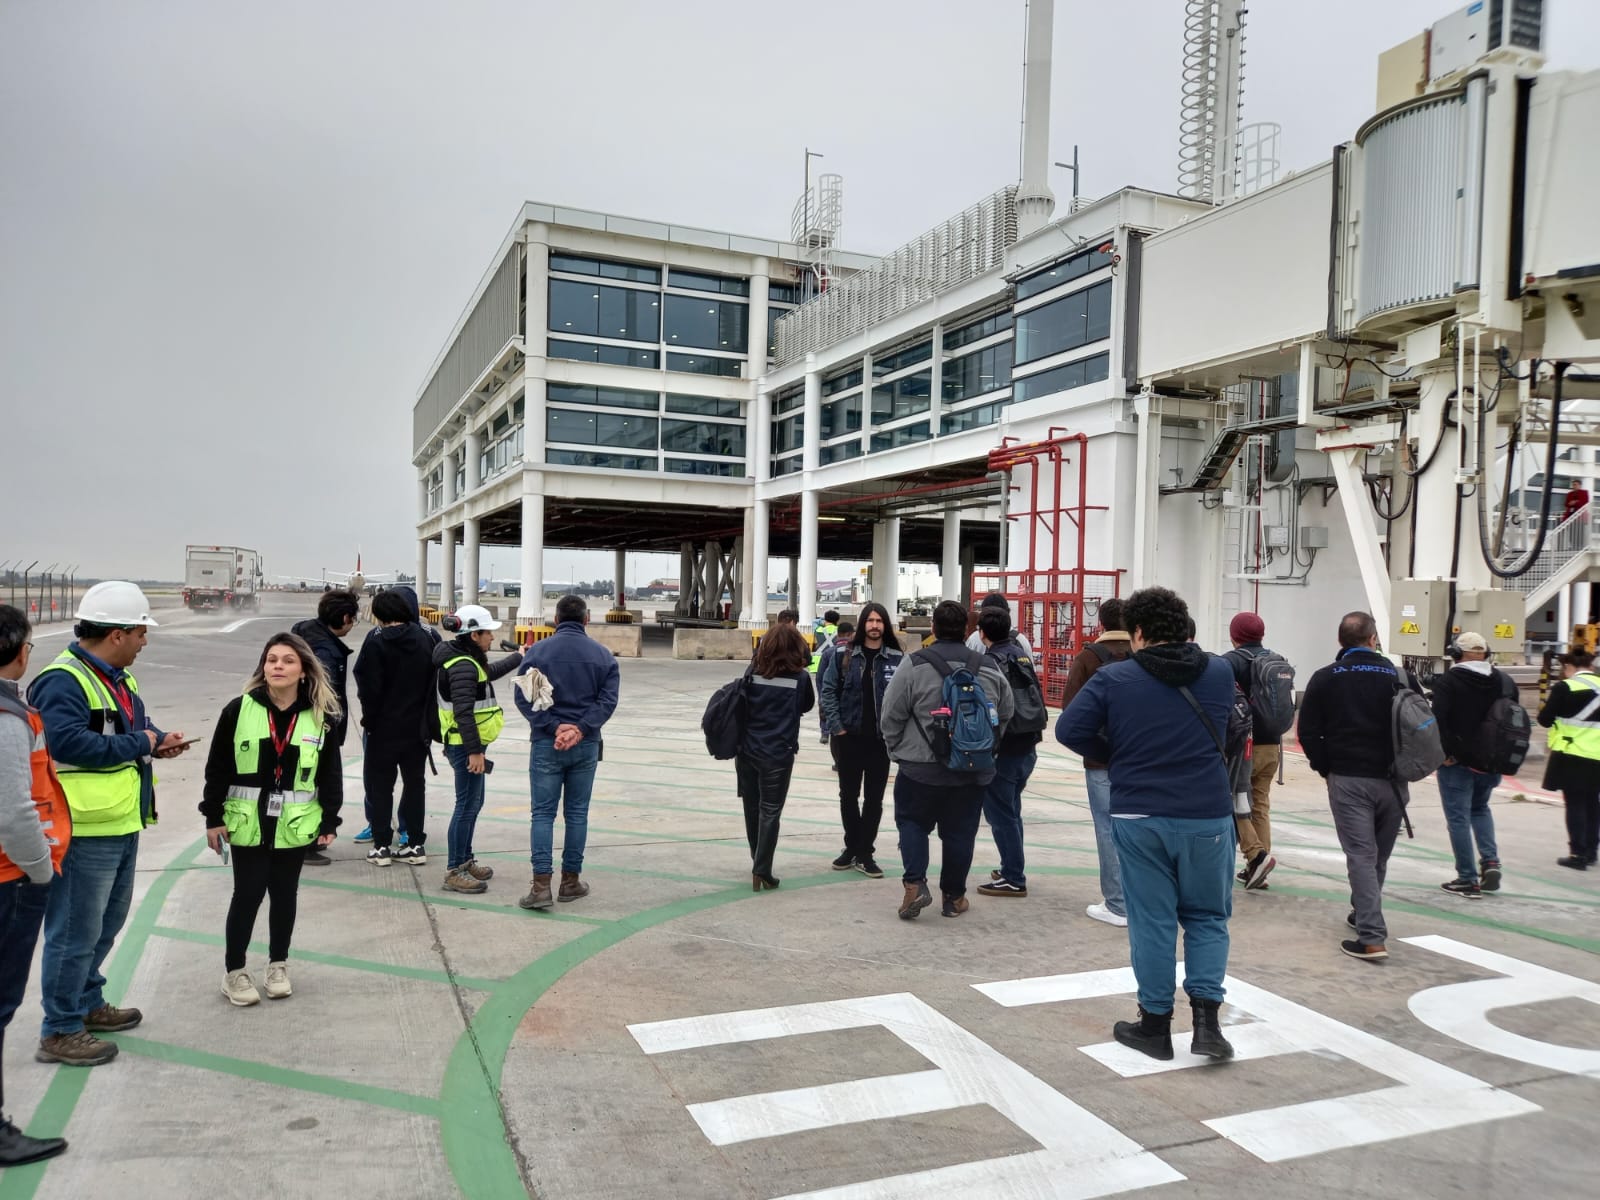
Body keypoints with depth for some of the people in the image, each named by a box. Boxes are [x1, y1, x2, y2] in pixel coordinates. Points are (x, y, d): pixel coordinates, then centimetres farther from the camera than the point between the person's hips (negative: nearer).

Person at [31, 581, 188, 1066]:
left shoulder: (117, 677, 11)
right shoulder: (63, 681, -19)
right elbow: (70, 743, -30)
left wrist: (157, 739, 2)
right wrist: (139, 744, -20)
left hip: (123, 824, 10)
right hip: (87, 830, -10)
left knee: (107, 921, 22)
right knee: (75, 931, 1)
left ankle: (88, 1004, 38)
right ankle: (59, 1031, 14)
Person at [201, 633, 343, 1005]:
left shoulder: (320, 717, -2)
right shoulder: (239, 709, -6)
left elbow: (331, 773, 2)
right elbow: (218, 766, -1)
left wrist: (330, 821, 1)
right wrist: (213, 816, -2)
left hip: (295, 823, 1)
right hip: (247, 821, -1)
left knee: (284, 893, 12)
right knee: (247, 893, 3)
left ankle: (278, 965, 28)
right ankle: (233, 971, 20)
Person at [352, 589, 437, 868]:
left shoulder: (377, 641, -13)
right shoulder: (425, 639, 1)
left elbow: (369, 687, -13)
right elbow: (433, 683, 3)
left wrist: (369, 720, -1)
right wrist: (426, 719, 9)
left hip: (384, 727, -4)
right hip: (417, 727, 4)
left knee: (379, 784, 7)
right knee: (414, 782, 12)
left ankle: (381, 846, 9)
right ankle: (416, 845, 14)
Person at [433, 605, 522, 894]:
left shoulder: (468, 661, 12)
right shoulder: (463, 666, -20)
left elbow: (489, 673, 34)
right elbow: (463, 712, -25)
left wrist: (518, 658, 43)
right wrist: (474, 751, -25)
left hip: (469, 744, 11)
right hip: (466, 746, -11)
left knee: (473, 803, 18)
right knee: (467, 806, -6)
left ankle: (464, 861, 28)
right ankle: (454, 871, 0)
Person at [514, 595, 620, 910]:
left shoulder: (537, 652, -1)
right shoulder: (603, 655, 2)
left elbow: (524, 697, -8)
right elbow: (608, 699, -7)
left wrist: (553, 726, -12)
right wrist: (580, 729, -14)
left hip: (546, 744, -1)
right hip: (586, 745, 1)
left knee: (542, 813, 3)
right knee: (577, 813, 10)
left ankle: (541, 884, -4)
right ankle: (571, 881, 16)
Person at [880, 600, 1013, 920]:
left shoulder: (914, 666, -10)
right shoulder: (989, 668, 3)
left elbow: (890, 717, -6)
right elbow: (1005, 716, 14)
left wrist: (898, 750, 9)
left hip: (921, 768, -3)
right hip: (974, 771, 3)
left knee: (912, 821, 15)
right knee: (959, 832, 13)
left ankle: (915, 885, 1)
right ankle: (954, 896, 22)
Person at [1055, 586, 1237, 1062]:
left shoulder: (1114, 678, -6)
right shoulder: (1220, 673, 3)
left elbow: (1069, 729, -10)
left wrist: (1115, 756, 5)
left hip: (1139, 817, -1)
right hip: (1207, 817, 2)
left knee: (1151, 921, 9)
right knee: (1207, 918, 16)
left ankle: (1155, 1024, 17)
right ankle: (1206, 1017, 6)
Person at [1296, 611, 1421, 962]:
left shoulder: (1325, 678, 0)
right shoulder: (1400, 677, 2)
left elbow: (1308, 732, -4)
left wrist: (1324, 767, 8)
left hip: (1347, 779, -2)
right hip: (1392, 780, 2)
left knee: (1361, 856, -3)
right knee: (1379, 856, 18)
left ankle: (1372, 937, -11)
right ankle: (1362, 913, 35)